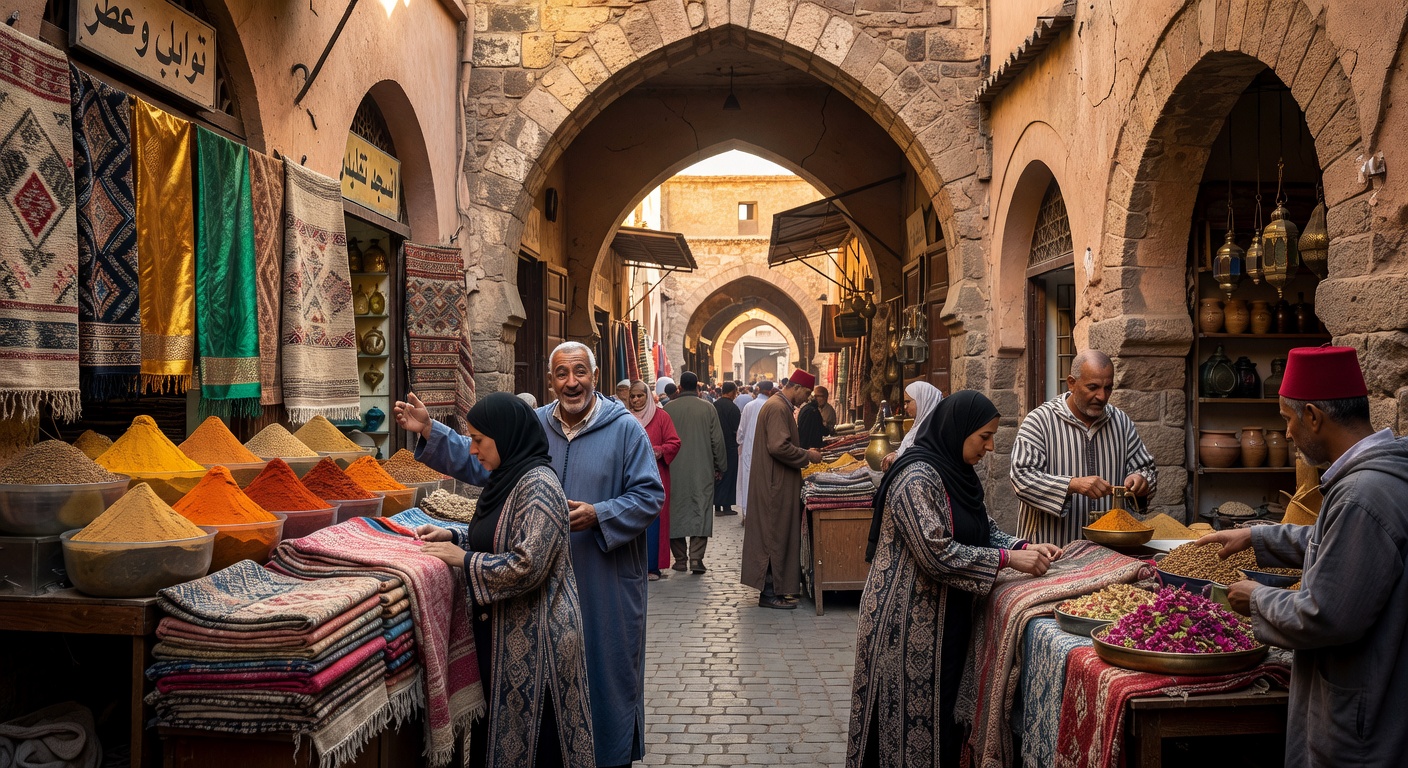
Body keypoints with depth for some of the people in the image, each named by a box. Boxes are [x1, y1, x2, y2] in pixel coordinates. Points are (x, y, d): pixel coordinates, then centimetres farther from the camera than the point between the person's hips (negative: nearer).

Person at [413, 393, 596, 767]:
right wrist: (452, 537, 6)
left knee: (528, 735, 3)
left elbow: (527, 567, -26)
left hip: (533, 636, -9)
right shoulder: (507, 479, 9)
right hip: (503, 630, 9)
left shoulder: (537, 485, -19)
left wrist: (464, 559, -16)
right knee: (498, 727, 17)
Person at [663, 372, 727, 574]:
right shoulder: (708, 409, -4)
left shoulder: (668, 408, -2)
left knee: (676, 512, 9)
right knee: (700, 512, 2)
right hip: (702, 471, -1)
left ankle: (680, 559, 13)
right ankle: (696, 557, -8)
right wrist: (720, 467, 10)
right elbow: (717, 440, -1)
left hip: (674, 471, 1)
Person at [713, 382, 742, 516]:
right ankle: (726, 506, 7)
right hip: (730, 446, -5)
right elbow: (738, 429, -14)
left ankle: (717, 506, 12)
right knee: (729, 475, 4)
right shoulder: (733, 407, -16)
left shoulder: (714, 405, 2)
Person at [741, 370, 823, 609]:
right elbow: (779, 446, -26)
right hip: (776, 484, -11)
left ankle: (773, 587, 21)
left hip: (775, 483, 11)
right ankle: (770, 593, 1)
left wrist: (805, 454, 15)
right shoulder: (778, 408, -18)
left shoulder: (780, 405, 16)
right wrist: (808, 456, -14)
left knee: (776, 535, 14)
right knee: (775, 535, -5)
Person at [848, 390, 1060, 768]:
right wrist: (1008, 559, -20)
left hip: (947, 613, 9)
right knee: (915, 709, 1)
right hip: (911, 619, -9)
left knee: (943, 703, 15)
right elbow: (938, 554, -25)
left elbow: (986, 530, 13)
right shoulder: (917, 477, -21)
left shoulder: (958, 473, 8)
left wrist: (1025, 547, -4)